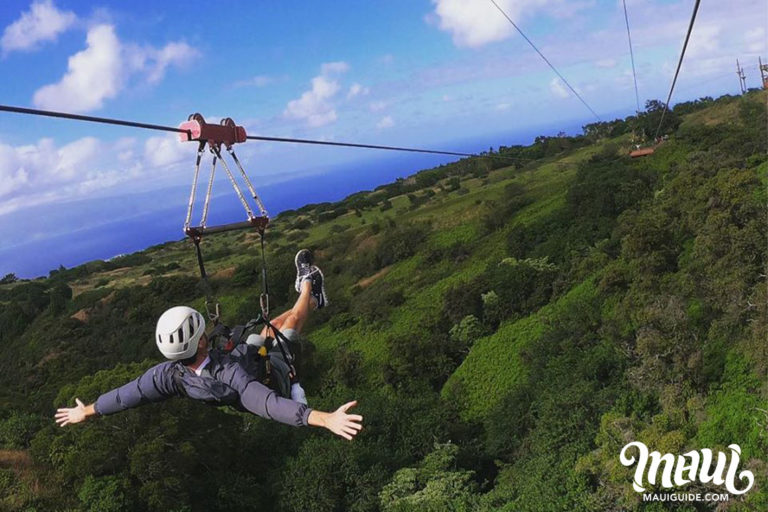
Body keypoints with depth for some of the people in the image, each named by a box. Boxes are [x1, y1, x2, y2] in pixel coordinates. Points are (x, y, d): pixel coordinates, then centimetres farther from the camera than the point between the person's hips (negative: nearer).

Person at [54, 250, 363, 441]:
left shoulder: (169, 375, -37)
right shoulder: (229, 375, -52)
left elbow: (126, 394, -25)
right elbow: (268, 403, -62)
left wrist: (85, 411, -9)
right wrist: (325, 418, -72)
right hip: (266, 363, -5)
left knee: (270, 324, 28)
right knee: (293, 317, 16)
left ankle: (314, 300, 54)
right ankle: (307, 283, 47)